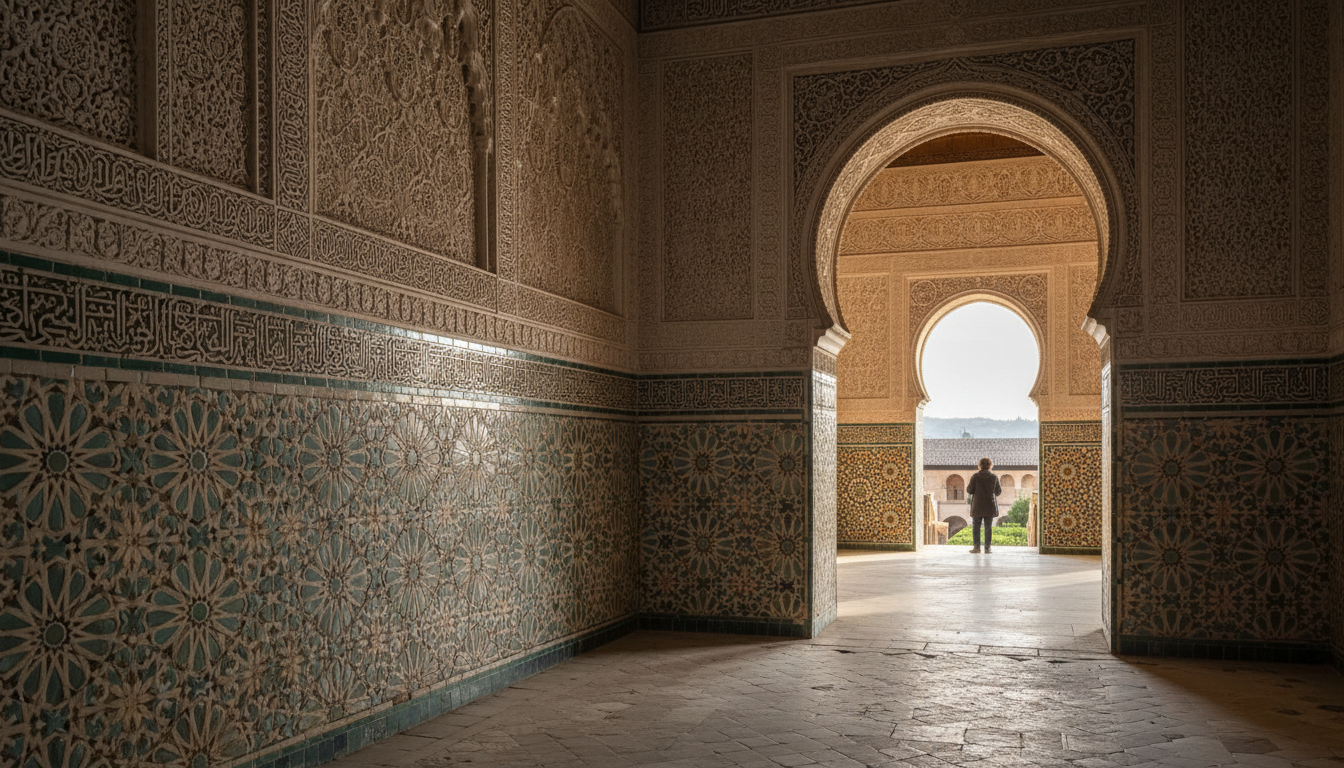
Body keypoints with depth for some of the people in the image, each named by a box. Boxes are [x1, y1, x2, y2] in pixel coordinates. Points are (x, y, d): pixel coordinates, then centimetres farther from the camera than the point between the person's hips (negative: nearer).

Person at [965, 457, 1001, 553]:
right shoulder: (994, 477, -2)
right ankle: (987, 548, 2)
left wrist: (968, 486, 15)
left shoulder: (975, 476, -7)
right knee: (988, 527, 5)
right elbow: (998, 491, 4)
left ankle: (977, 547, 0)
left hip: (978, 506, -1)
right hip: (990, 505, 2)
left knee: (976, 526, 4)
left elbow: (970, 491, -6)